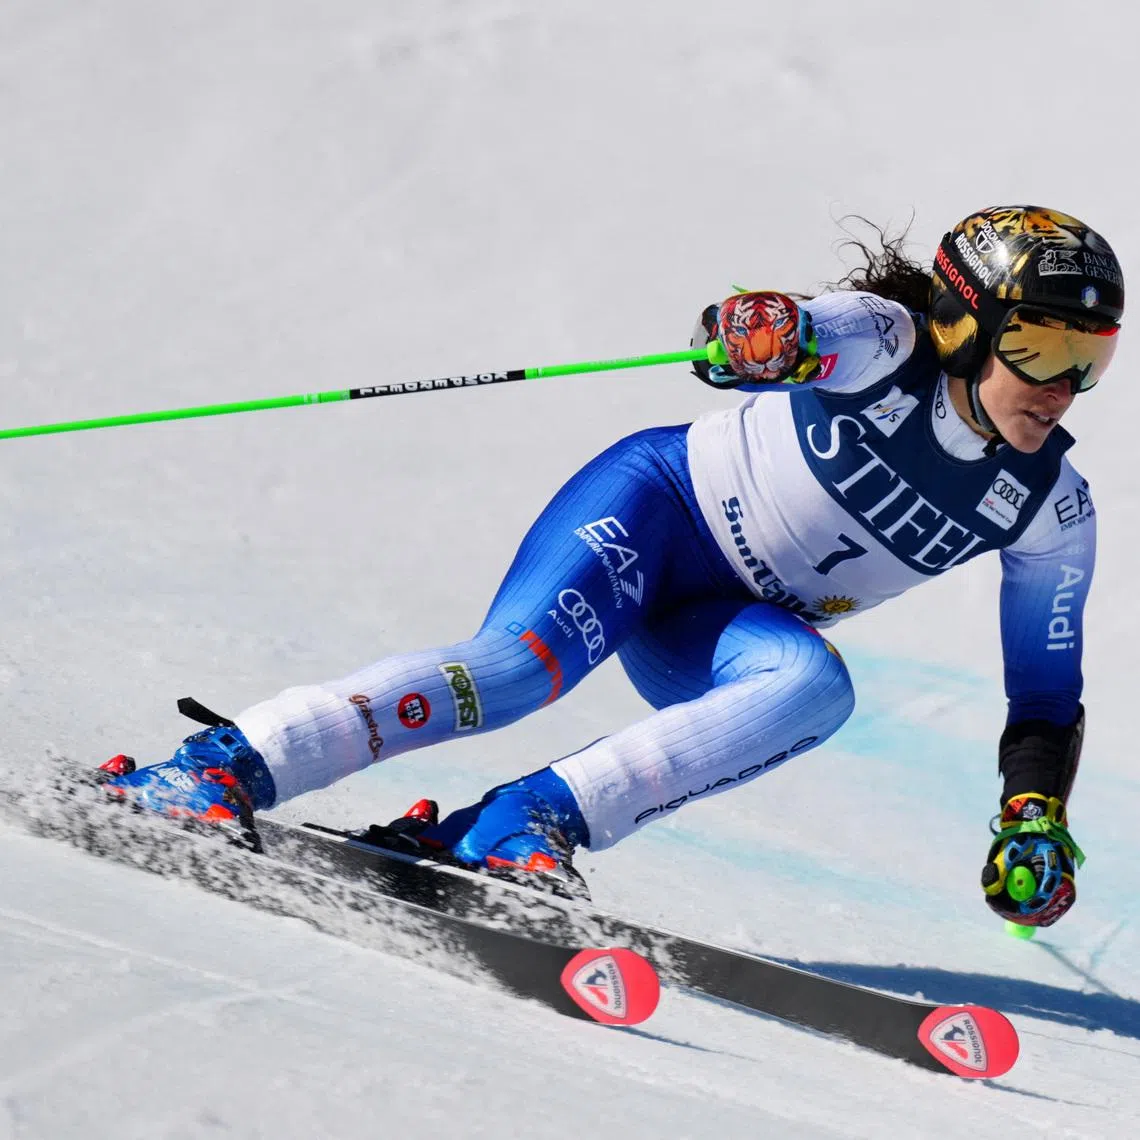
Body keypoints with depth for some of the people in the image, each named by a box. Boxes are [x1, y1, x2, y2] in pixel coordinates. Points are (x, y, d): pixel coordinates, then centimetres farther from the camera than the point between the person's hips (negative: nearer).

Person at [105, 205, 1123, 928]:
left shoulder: (1052, 513, -4)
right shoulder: (886, 346, -15)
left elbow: (1047, 695, 3)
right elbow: (805, 335, -33)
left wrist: (1036, 822, -12)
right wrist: (767, 336, -58)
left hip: (724, 627, 5)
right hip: (654, 506, -5)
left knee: (817, 686, -30)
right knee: (522, 661, -32)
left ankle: (527, 822, -37)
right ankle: (223, 768, -31)